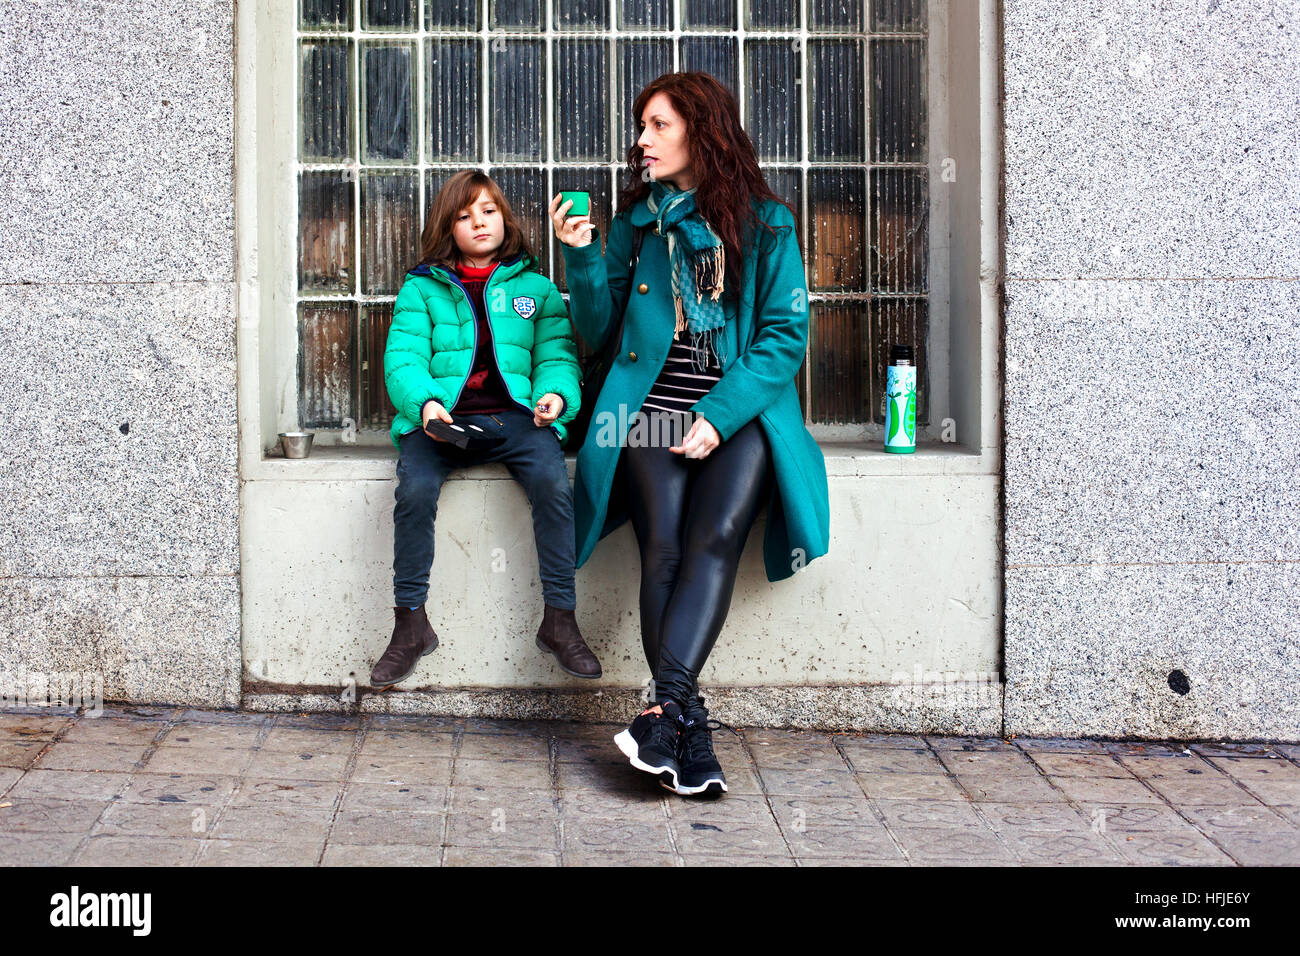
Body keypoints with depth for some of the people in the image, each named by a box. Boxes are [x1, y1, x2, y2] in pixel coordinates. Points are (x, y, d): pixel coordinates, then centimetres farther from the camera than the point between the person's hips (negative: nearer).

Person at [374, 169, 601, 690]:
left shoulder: (534, 287, 18)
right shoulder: (422, 289, 15)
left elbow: (557, 353, 9)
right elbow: (403, 358, 3)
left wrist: (555, 394, -14)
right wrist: (425, 402, -18)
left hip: (514, 415, 0)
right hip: (443, 418, 0)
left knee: (552, 480, -31)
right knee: (414, 487, -31)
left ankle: (559, 619, -20)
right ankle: (410, 624, -18)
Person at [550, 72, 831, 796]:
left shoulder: (766, 223, 8)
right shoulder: (635, 225, 16)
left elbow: (786, 333, 0)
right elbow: (598, 330, 15)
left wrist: (719, 416, -11)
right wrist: (581, 256, -2)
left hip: (742, 416, -1)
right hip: (653, 410, 1)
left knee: (715, 538, -27)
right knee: (664, 549, -21)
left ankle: (666, 708, -34)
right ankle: (691, 734, -23)